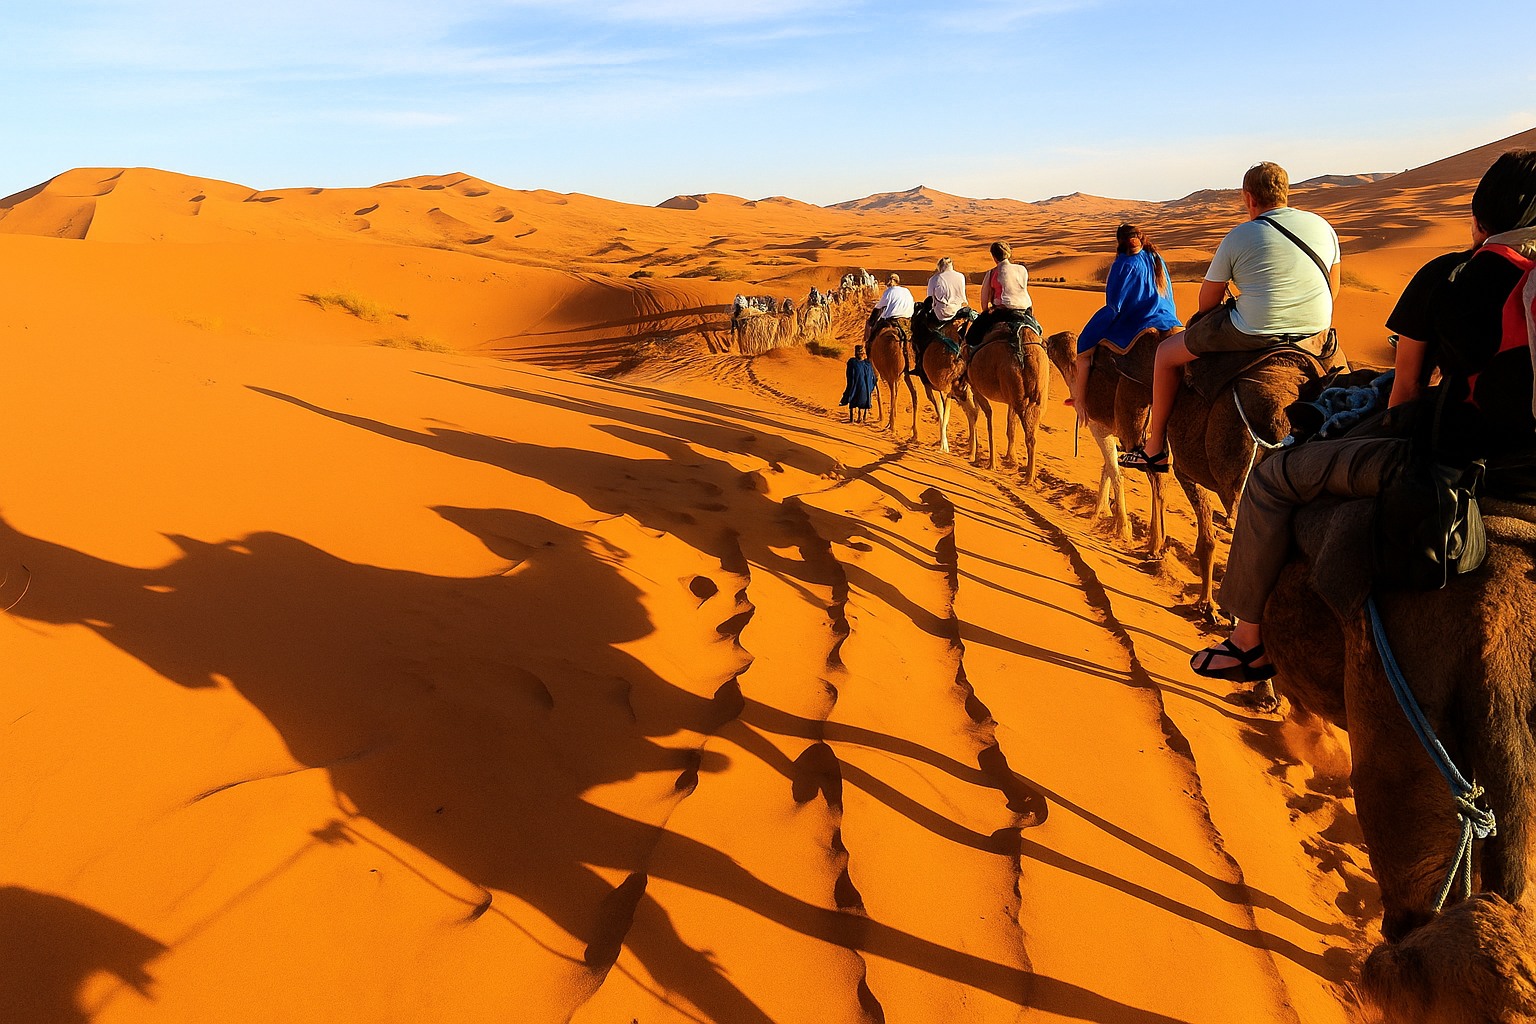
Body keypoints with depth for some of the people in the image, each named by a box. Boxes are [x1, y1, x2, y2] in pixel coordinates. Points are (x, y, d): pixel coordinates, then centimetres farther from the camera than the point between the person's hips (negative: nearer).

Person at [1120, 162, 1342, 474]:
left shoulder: (1238, 237, -8)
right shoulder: (1322, 226, 6)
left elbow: (1207, 301, -1)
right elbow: (1333, 288, 16)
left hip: (1254, 333, -6)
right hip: (1313, 333, 6)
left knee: (1166, 353, 13)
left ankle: (1155, 448, 18)